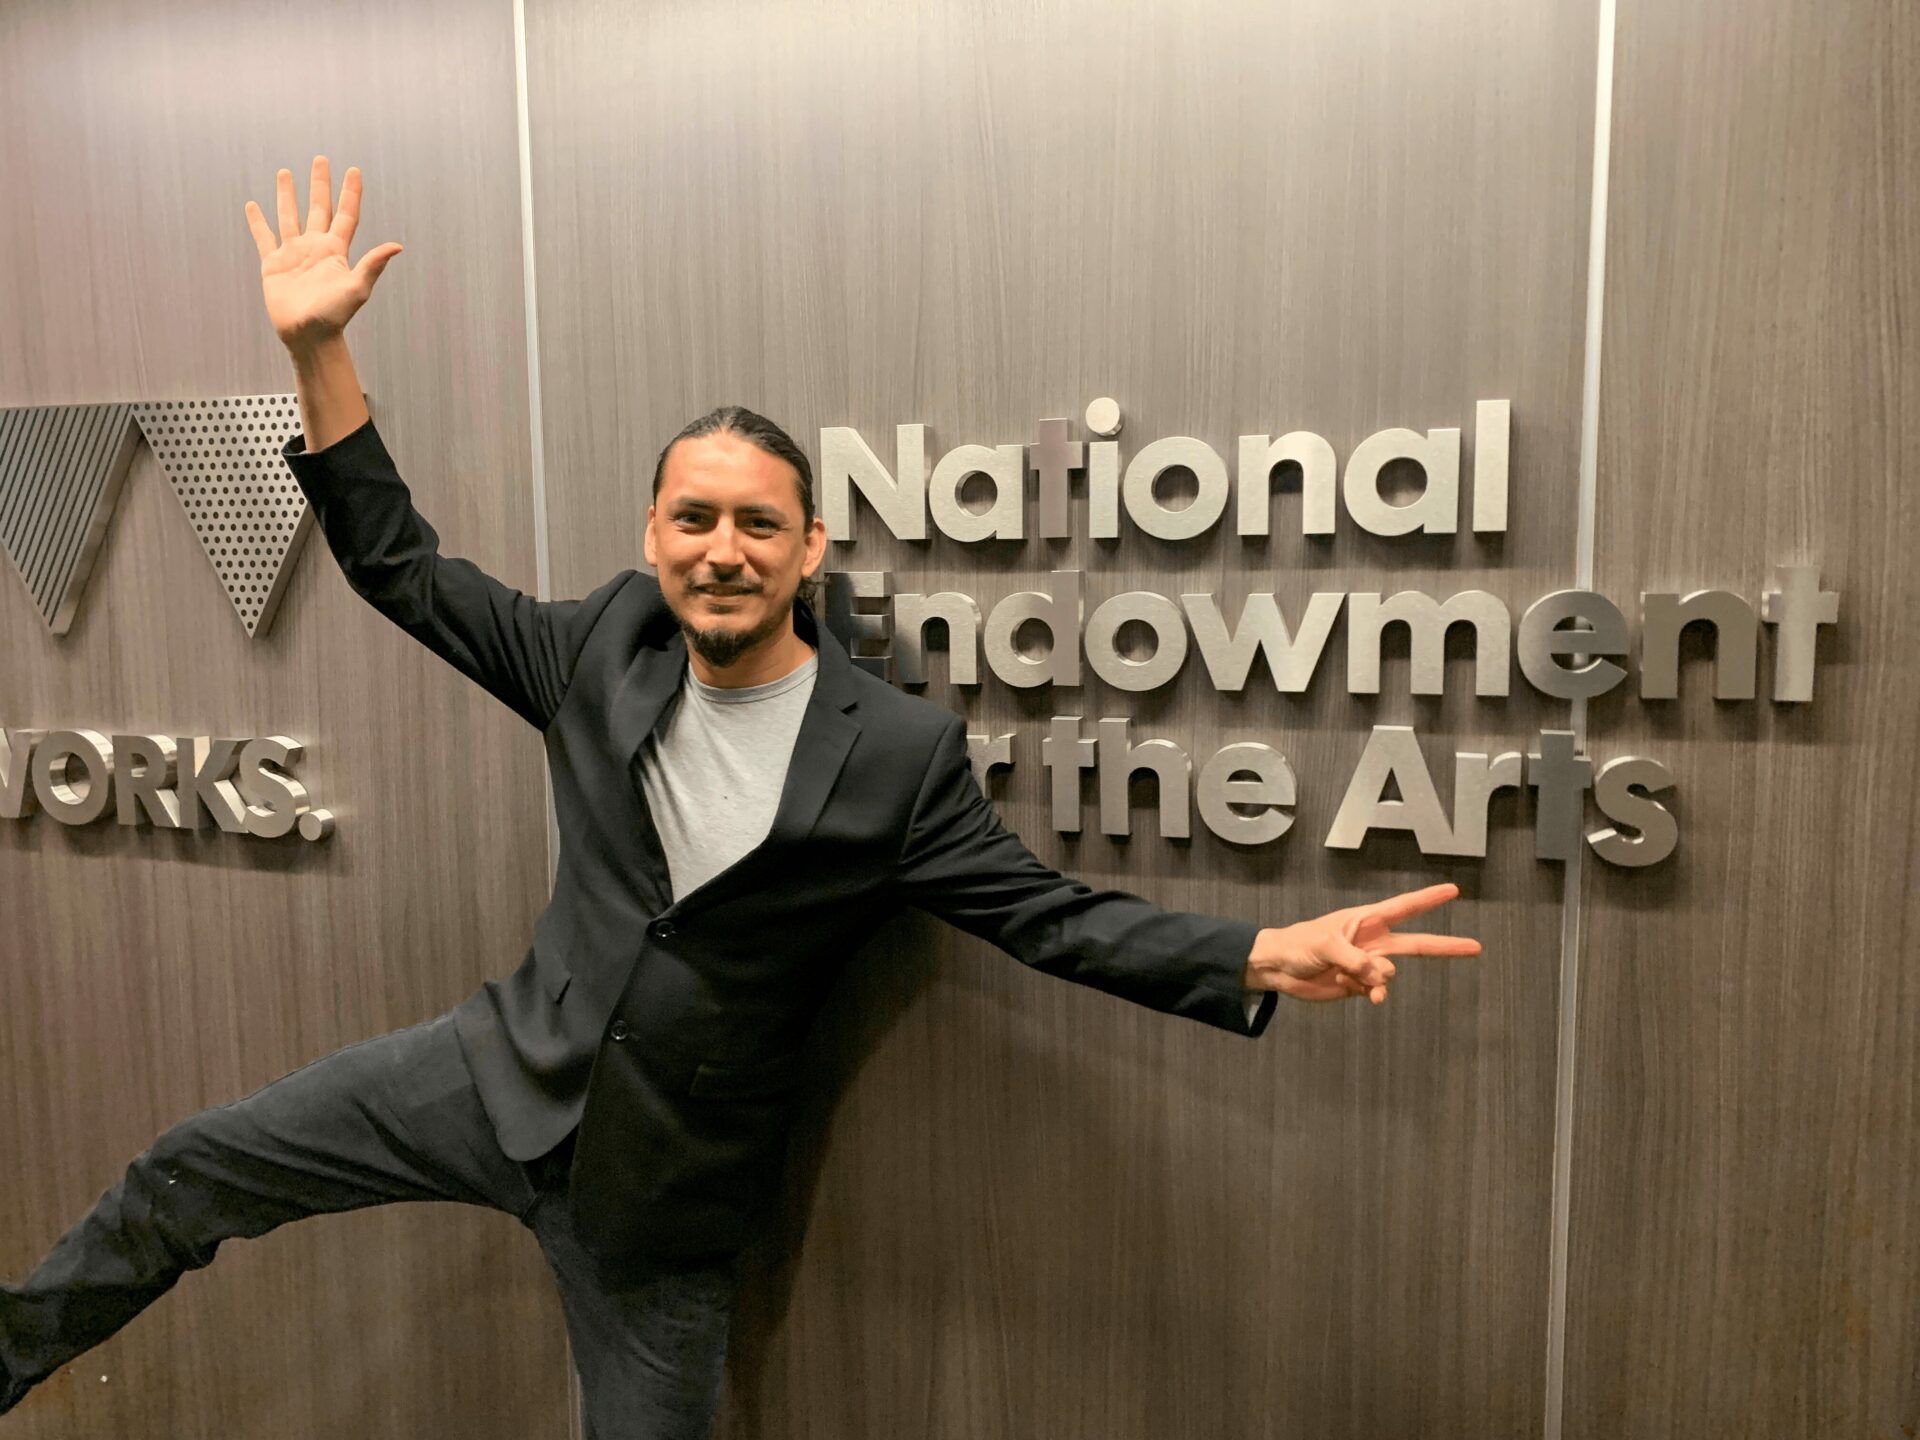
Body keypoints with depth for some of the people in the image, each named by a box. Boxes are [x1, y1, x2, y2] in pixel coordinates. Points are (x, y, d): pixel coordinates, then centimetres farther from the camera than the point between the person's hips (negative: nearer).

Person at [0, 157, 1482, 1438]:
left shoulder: (899, 751, -17)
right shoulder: (607, 649, -6)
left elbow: (1056, 917, -14)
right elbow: (404, 569, 2)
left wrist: (1276, 954, -28)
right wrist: (318, 349, -6)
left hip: (666, 1182, -3)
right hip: (507, 1072, 3)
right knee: (188, 1174, 11)